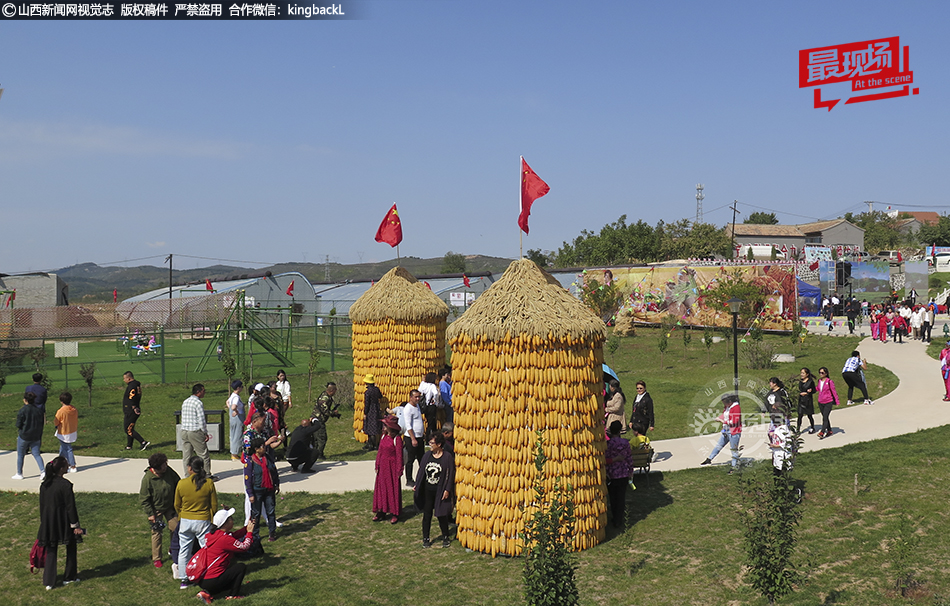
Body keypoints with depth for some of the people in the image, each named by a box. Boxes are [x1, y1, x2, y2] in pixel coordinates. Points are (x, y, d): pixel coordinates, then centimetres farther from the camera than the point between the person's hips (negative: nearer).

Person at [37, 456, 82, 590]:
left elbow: (42, 505, 9)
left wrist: (43, 522, 19)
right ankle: (69, 577, 23)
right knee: (71, 548, 15)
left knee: (51, 550, 11)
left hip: (48, 522, 5)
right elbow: (70, 506, -15)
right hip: (64, 522, -5)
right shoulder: (65, 485, -18)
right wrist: (76, 525, -8)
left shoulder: (44, 485, 1)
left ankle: (49, 582, 9)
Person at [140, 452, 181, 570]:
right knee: (156, 533, 5)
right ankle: (156, 558, 21)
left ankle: (174, 550, 31)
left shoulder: (169, 471, -12)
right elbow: (144, 499, -15)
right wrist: (150, 514, -14)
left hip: (170, 507, 4)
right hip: (156, 510, -4)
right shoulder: (147, 478, -24)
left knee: (175, 529, 6)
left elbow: (177, 483, 6)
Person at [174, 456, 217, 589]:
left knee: (184, 551, 14)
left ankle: (184, 580, 19)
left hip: (185, 522, 1)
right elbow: (214, 506, -3)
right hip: (203, 522, -1)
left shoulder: (181, 484, -9)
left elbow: (177, 505, 5)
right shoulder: (209, 483, -12)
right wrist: (211, 518, 16)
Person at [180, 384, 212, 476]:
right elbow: (201, 421, -15)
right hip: (195, 432, -7)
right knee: (204, 455, 3)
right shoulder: (198, 403, -12)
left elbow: (183, 418, 15)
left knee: (186, 456, 10)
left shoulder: (185, 402, 11)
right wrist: (205, 433, -5)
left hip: (184, 431, 7)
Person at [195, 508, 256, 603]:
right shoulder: (224, 539, -18)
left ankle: (207, 592, 12)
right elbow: (244, 547, -8)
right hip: (212, 581, -8)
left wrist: (247, 528, 14)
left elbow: (234, 535, 22)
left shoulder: (211, 534, 9)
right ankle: (233, 595, 7)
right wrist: (250, 532, 5)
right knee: (241, 567, 3)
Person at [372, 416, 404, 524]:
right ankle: (381, 512, 20)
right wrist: (377, 466, 10)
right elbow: (379, 452, 12)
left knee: (393, 489, 2)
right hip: (382, 466, 7)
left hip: (392, 466, -7)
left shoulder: (397, 439, -14)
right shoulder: (383, 437, 5)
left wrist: (399, 471, -12)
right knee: (381, 488, 10)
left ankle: (394, 514, 12)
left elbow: (399, 456, -12)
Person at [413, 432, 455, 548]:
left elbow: (450, 475, -8)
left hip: (440, 491, -4)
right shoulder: (427, 455, 4)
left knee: (441, 515, 4)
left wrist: (447, 490, -12)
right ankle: (425, 538, 18)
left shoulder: (447, 457, -9)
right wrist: (417, 485, 4)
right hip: (427, 490, 4)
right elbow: (421, 471, 9)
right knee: (427, 514, 8)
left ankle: (446, 537, 21)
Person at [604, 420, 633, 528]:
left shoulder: (607, 444, -16)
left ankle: (615, 519, 25)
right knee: (621, 498, 10)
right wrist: (630, 472, 14)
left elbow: (605, 461, -12)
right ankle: (619, 522, 12)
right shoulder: (625, 443, -8)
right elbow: (629, 458, 0)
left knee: (613, 498, 14)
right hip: (623, 474, 2)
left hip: (611, 475, -2)